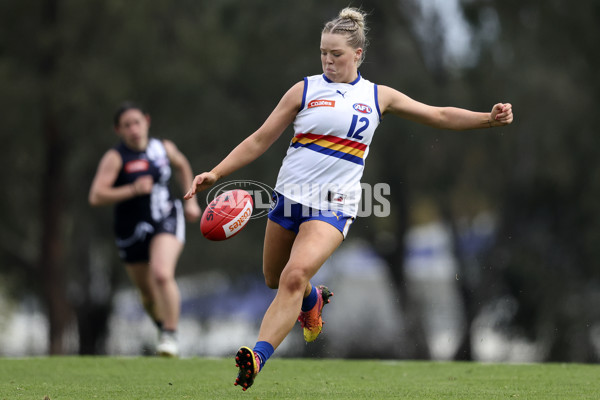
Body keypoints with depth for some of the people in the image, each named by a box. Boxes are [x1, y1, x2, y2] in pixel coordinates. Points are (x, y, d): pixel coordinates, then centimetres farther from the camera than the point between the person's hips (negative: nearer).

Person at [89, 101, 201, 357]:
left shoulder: (164, 148, -1)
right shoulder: (115, 157, -13)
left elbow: (182, 166, 24)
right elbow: (96, 197, -23)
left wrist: (190, 200, 17)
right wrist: (132, 190, -32)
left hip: (165, 222, 0)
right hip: (131, 231, 0)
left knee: (161, 274, -26)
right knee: (148, 293, 12)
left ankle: (170, 336, -15)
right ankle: (163, 326, 44)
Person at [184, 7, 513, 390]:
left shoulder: (378, 96, 7)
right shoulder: (305, 90, 5)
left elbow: (440, 116, 13)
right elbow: (260, 140, 6)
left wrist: (489, 118, 1)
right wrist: (214, 174, -2)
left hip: (333, 207, -3)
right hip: (289, 196, 3)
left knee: (295, 276, -24)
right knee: (275, 280, 14)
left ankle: (258, 357, -29)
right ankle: (313, 301, 49)